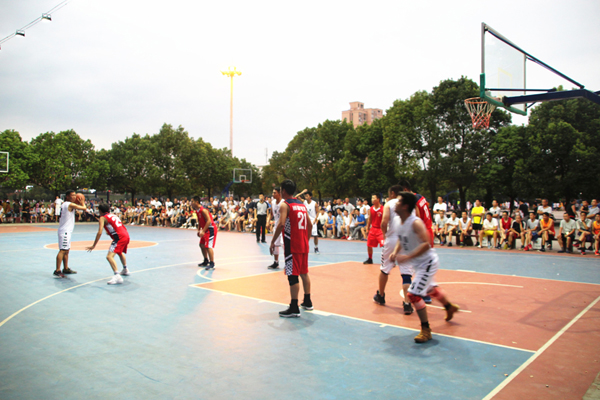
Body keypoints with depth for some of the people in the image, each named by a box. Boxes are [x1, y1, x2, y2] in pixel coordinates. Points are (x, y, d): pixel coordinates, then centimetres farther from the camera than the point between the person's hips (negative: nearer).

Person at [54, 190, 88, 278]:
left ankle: (66, 269, 23)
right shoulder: (71, 205, -14)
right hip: (65, 231, -10)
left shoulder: (63, 204, 12)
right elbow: (84, 208, -11)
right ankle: (57, 271, -12)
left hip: (66, 230, 10)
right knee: (62, 250, -11)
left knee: (66, 250, 16)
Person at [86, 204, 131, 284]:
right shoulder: (113, 215, 23)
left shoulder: (102, 218, 1)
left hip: (120, 237, -8)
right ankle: (125, 270, 52)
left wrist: (94, 245, -7)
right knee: (120, 252, 34)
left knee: (109, 256, -15)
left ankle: (117, 276, -31)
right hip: (126, 235, 8)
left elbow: (99, 233, -9)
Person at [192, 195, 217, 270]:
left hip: (211, 229, -11)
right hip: (205, 229, 11)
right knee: (202, 245, 18)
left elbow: (209, 221, -27)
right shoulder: (197, 211, 8)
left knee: (208, 246, -15)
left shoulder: (203, 210, -22)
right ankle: (206, 261, 31)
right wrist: (199, 230, 10)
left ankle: (212, 264, -13)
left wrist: (203, 231, -27)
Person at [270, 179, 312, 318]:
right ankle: (307, 302, 29)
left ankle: (294, 309, -3)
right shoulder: (302, 204, 14)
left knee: (293, 276, -5)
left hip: (292, 245, -8)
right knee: (304, 273, 18)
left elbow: (281, 224, -22)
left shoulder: (285, 204, -9)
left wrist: (273, 241, -15)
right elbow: (310, 225, 15)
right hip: (304, 245, 8)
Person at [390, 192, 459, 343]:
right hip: (419, 264, 9)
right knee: (430, 289, 29)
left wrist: (408, 257, -40)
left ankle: (426, 330, 1)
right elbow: (401, 240, 13)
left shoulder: (415, 223, -28)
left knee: (413, 295, -15)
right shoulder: (401, 223, -2)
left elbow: (426, 244, -36)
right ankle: (450, 307, 57)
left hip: (427, 262, -9)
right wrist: (395, 252, -5)